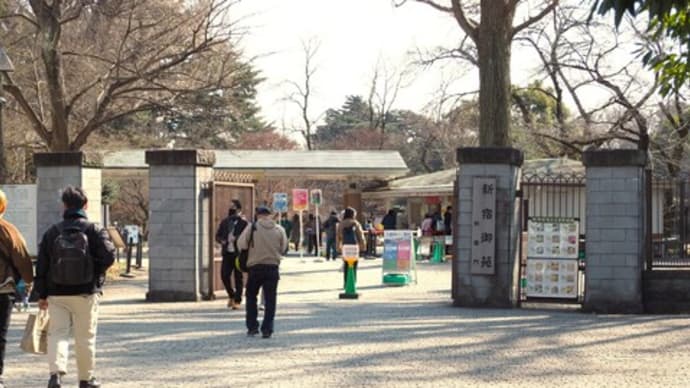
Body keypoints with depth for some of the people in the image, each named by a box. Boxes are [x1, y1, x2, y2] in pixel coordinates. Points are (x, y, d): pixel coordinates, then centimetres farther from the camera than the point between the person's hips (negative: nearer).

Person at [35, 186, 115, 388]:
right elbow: (108, 256, -15)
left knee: (57, 333, 3)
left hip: (57, 293, 1)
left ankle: (56, 371, -19)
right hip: (86, 292, -1)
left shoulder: (52, 232, 3)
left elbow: (41, 265, 4)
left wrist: (42, 294, 10)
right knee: (85, 337, 9)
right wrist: (96, 274, 4)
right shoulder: (94, 230, -4)